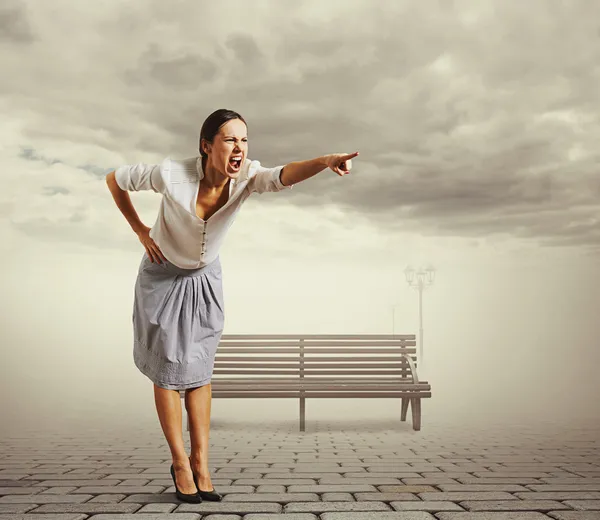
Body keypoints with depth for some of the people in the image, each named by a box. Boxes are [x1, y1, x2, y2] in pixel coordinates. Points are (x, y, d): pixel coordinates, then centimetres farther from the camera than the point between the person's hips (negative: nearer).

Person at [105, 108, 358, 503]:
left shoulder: (246, 176, -23)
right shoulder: (171, 175, -29)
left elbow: (284, 176, -45)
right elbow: (115, 179, -12)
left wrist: (327, 161, -64)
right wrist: (141, 231, -13)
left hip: (205, 277, 3)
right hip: (163, 276, -3)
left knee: (199, 370, 5)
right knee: (168, 369, 1)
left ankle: (201, 464, 13)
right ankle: (180, 462, 15)